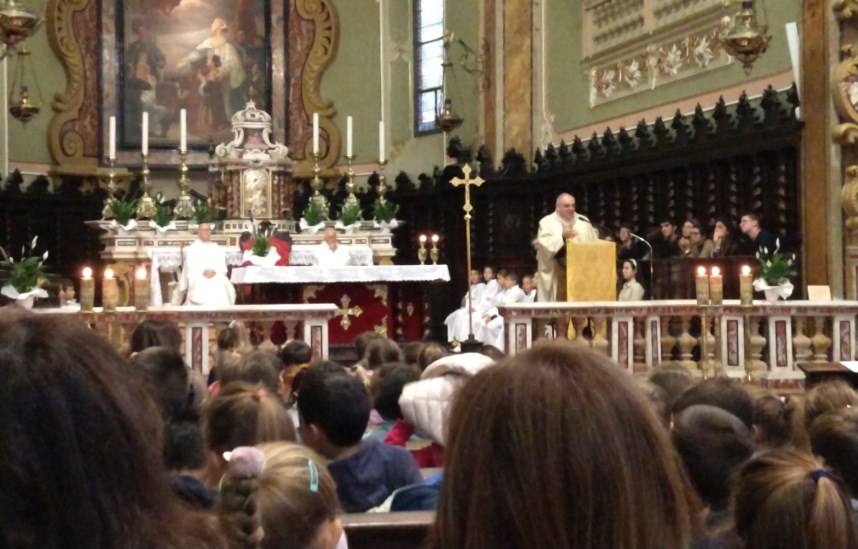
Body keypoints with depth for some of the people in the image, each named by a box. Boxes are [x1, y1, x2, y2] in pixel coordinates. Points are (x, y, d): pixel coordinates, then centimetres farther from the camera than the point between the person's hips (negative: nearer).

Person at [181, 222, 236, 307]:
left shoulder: (218, 249, 17)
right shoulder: (192, 249, 7)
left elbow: (223, 267, 5)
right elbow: (191, 268, -4)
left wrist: (214, 272, -15)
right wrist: (202, 272, -21)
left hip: (217, 287, 3)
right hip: (199, 287, -3)